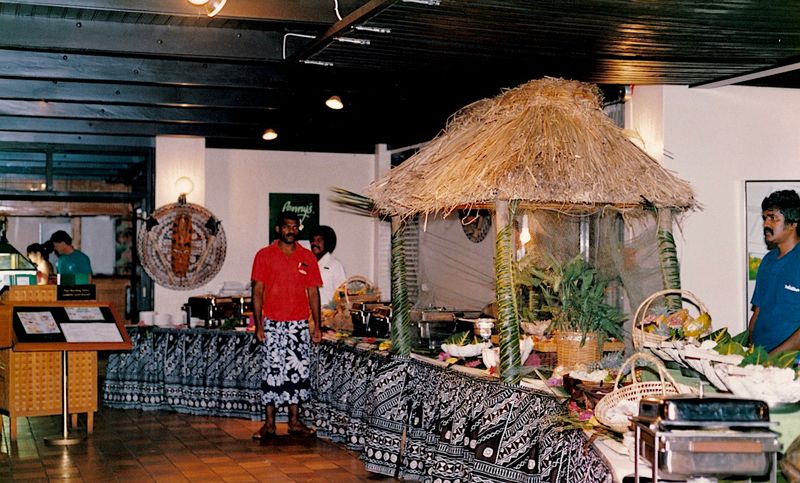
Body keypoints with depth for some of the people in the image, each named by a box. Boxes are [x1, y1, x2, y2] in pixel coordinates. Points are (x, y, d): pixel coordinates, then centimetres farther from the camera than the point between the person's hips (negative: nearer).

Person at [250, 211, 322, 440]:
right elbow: (257, 292, 0)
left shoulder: (308, 257, 8)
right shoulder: (264, 255, 1)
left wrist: (317, 326, 4)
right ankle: (269, 423, 5)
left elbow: (313, 292, 9)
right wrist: (258, 325, -7)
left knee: (299, 370, 4)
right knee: (272, 371, -2)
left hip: (299, 325, 2)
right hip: (272, 324, -2)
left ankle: (294, 421, 14)